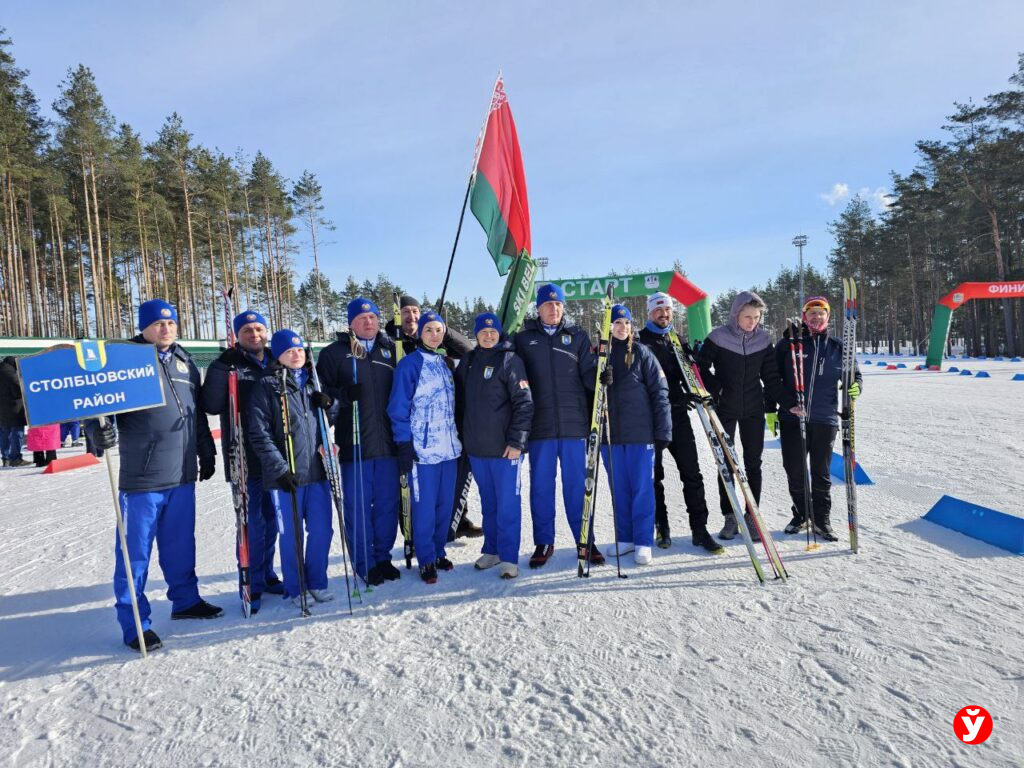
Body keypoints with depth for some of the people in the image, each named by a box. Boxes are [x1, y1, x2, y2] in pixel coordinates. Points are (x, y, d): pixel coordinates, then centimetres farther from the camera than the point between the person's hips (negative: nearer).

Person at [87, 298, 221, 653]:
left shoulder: (185, 361, 12)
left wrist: (206, 453, 22)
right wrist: (98, 430, -30)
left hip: (182, 474, 6)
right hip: (142, 477, -5)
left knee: (181, 544, 17)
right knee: (136, 551, 3)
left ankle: (185, 600, 32)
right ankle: (134, 623, 14)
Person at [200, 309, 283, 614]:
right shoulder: (228, 366, -4)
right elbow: (211, 405, -18)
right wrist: (222, 366, -24)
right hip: (245, 460, -5)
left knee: (271, 520, 15)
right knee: (252, 523, 1)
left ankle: (267, 576, 30)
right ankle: (252, 585, 15)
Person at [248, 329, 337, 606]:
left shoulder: (314, 381, 13)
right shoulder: (267, 386, -2)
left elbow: (336, 419, 20)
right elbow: (259, 434, -7)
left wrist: (330, 404, -3)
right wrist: (280, 469, -14)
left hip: (317, 470, 5)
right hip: (286, 475, -4)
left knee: (322, 530, 9)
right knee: (292, 534, 4)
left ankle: (317, 582, 26)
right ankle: (295, 588, 21)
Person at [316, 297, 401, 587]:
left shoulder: (391, 350, 11)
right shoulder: (335, 352, 3)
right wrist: (343, 395, -17)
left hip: (387, 441, 3)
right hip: (354, 443, -3)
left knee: (387, 503, 10)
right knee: (358, 506, 4)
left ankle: (383, 557, 26)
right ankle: (364, 564, 18)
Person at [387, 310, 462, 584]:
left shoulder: (444, 363, 13)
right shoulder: (409, 364, -6)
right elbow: (399, 408, -8)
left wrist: (459, 442, 17)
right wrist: (404, 446, -13)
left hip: (449, 448, 6)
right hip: (423, 449, -6)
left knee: (445, 505, 11)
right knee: (425, 508, -1)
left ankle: (439, 551, 27)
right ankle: (426, 560, 14)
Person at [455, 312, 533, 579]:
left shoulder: (510, 359, -6)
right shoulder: (468, 362, 11)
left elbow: (524, 403, -11)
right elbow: (460, 401, 19)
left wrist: (516, 441, -16)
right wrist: (462, 434, 14)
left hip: (505, 447, -5)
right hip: (476, 448, 5)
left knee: (508, 504, 0)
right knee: (488, 503, 15)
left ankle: (509, 557, 10)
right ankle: (491, 549, 28)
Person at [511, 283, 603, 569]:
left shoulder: (577, 336, 10)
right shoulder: (523, 338, 8)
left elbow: (589, 373, 3)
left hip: (574, 423, 0)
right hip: (539, 425, 0)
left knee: (577, 484, 5)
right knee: (541, 485, 6)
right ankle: (543, 542, 18)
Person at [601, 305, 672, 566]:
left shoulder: (642, 353, 1)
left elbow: (659, 392, -2)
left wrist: (663, 431, -6)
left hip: (640, 432, -3)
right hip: (610, 434, 3)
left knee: (642, 488, 1)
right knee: (619, 489, 10)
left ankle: (643, 542, 11)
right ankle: (624, 538, 22)